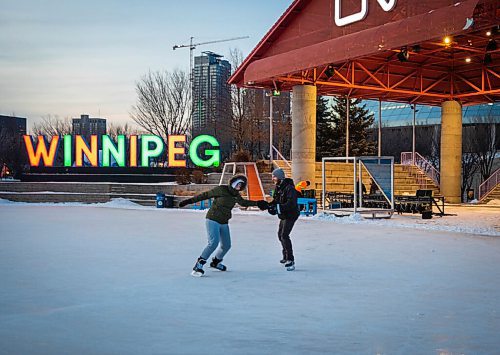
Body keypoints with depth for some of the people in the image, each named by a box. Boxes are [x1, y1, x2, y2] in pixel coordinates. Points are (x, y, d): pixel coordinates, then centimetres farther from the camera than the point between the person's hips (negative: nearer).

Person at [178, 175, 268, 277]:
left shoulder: (236, 195, 7)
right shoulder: (221, 189, -13)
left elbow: (243, 202, 26)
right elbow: (205, 195, -9)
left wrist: (257, 203, 22)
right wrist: (189, 201, -10)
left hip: (224, 223, 8)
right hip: (213, 220, -8)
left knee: (226, 245, 13)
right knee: (214, 242, -24)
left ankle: (216, 262, 39)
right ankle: (198, 265, -19)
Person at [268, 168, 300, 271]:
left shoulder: (289, 188, -23)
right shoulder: (278, 187, 6)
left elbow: (291, 204, -33)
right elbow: (276, 201, 10)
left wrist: (278, 208, -39)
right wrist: (269, 205, -10)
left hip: (291, 215, -10)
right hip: (283, 215, 10)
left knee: (284, 235, -21)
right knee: (280, 235, 21)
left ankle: (290, 260, -21)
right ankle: (286, 256, 39)